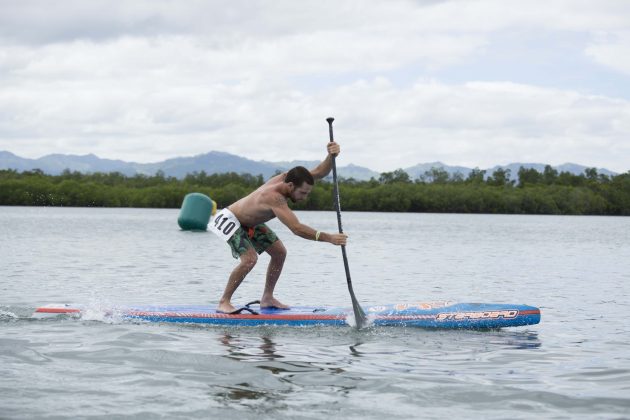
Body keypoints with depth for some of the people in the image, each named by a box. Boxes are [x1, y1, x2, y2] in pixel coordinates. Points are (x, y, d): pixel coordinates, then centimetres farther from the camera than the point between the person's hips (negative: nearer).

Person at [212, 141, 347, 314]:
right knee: (250, 259, -27)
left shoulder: (287, 178, -17)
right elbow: (296, 229, -49)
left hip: (250, 222, 9)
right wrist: (328, 238, -50)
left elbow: (320, 172, -15)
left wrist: (331, 156, -38)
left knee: (279, 252, 7)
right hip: (230, 220, -9)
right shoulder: (274, 197, -42)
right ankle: (224, 302, -14)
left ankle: (267, 298, 17)